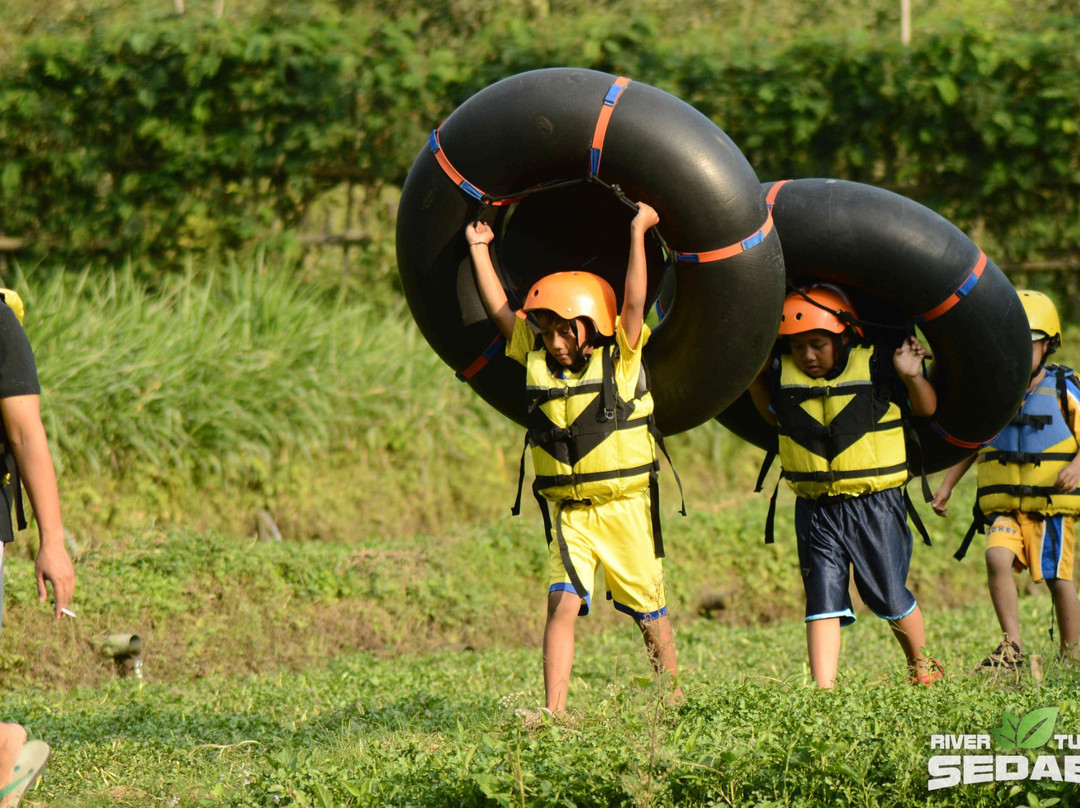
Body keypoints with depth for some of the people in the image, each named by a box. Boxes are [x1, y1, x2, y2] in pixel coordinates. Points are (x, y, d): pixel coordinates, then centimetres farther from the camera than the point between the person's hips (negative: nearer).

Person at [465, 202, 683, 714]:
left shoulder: (620, 358, -5)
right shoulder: (538, 359, 5)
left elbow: (634, 302, -16)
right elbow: (500, 309, 11)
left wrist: (638, 233, -19)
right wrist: (479, 249, 12)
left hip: (625, 505, -2)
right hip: (568, 512, 2)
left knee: (649, 611, 9)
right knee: (563, 603, -14)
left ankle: (673, 696, 28)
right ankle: (554, 711, -19)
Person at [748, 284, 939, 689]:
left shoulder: (873, 367, -8)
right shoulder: (784, 375, 3)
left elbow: (926, 409, 2)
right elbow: (773, 415, 25)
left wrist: (912, 377, -17)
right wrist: (754, 377, 12)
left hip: (875, 503, -3)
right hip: (815, 507, 3)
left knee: (889, 596, 6)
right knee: (823, 599, -3)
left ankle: (923, 667, 31)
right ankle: (823, 689, -3)